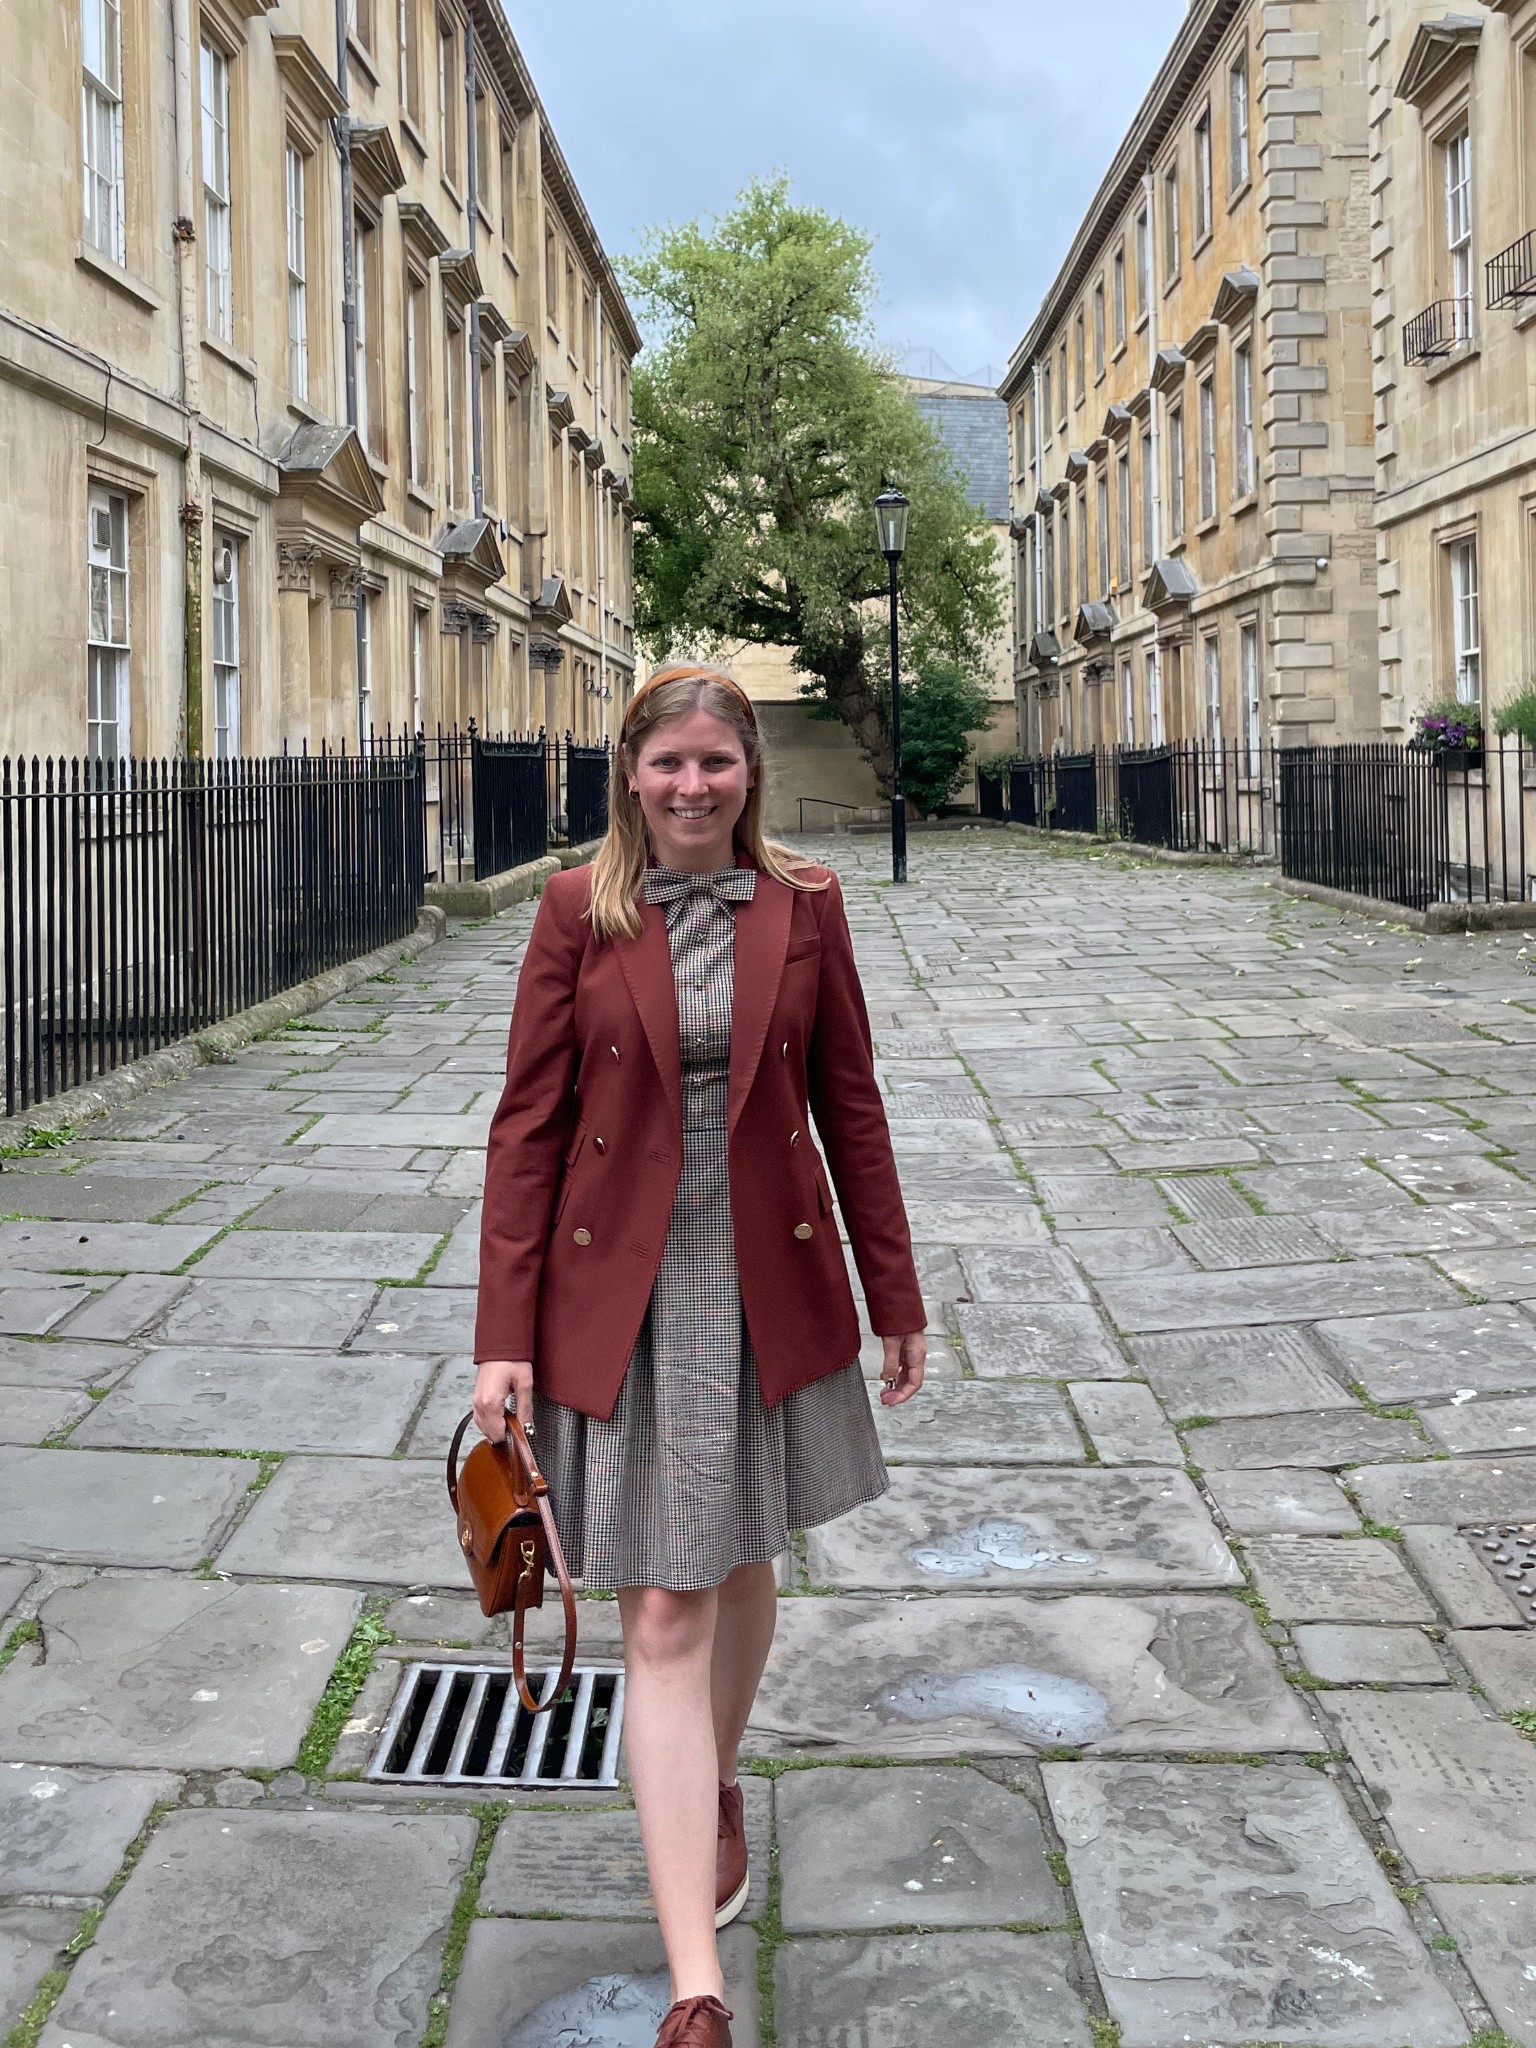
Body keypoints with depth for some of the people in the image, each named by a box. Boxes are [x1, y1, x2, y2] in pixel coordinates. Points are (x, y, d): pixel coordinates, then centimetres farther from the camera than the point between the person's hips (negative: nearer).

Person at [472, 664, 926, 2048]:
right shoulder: (578, 912, -4)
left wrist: (896, 1301, 7)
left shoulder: (804, 907, 0)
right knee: (661, 1623, -2)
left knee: (742, 1566, 19)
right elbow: (528, 1124, -5)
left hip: (772, 1291, 2)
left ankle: (716, 1794, 48)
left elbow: (849, 1106, 5)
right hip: (623, 1299, -2)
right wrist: (505, 1337, -9)